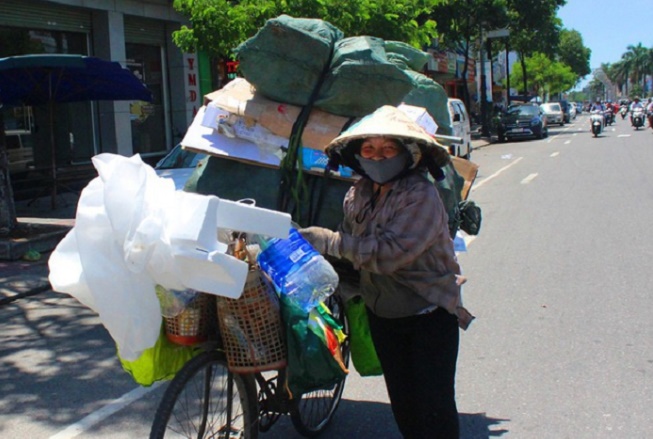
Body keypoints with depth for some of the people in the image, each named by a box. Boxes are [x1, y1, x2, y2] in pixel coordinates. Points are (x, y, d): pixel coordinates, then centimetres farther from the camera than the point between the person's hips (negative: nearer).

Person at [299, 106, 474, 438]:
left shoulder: (421, 196, -22)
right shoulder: (358, 194, 1)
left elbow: (387, 253, -31)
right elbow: (353, 247, 8)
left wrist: (327, 241, -26)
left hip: (429, 313, -6)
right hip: (382, 311, 6)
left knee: (434, 408, -4)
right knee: (402, 404, 17)